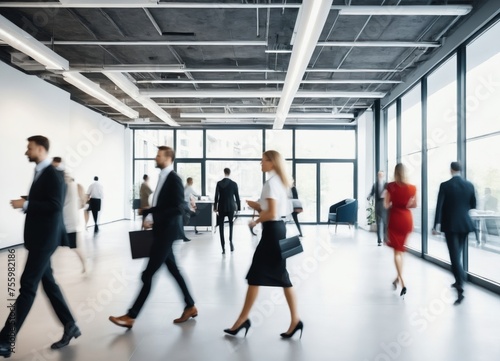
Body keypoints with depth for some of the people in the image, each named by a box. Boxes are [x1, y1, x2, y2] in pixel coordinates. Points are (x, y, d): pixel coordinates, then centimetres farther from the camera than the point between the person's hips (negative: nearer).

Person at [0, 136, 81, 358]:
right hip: (39, 237, 10)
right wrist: (25, 205, 4)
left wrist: (25, 204, -19)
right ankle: (70, 326, 23)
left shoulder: (53, 174, -13)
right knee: (47, 283, 13)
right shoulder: (40, 173, 14)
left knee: (28, 285, -5)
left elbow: (55, 206, -22)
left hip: (44, 238, -10)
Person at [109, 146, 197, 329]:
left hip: (167, 232, -9)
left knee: (148, 274, -5)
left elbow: (178, 208, -21)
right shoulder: (163, 178, 13)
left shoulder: (174, 179, -14)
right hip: (161, 231, 9)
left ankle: (131, 316, 3)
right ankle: (190, 307, 25)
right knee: (173, 271, 14)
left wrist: (153, 218, -22)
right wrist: (148, 213, 1)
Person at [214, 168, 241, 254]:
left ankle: (223, 247, 0)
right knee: (231, 224, 20)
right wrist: (238, 207, 6)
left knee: (221, 227, 4)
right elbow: (237, 196, -1)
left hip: (221, 207, -1)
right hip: (231, 207, 1)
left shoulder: (219, 183, -5)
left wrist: (215, 207, 3)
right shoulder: (234, 183, -4)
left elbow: (216, 196, -4)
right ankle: (231, 240, 1)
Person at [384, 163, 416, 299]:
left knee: (397, 250, 0)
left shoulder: (391, 186, -8)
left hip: (395, 219, -3)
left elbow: (386, 205, -4)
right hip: (407, 219, 3)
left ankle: (402, 282, -12)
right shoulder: (412, 187, -1)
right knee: (401, 249, 19)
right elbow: (414, 205, 9)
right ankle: (399, 277, 29)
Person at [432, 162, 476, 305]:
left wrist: (436, 225, -14)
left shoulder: (445, 185, -11)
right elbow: (473, 205, 9)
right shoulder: (469, 185, 2)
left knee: (454, 255, -5)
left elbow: (439, 206, -15)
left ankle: (460, 290, -12)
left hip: (450, 224, -4)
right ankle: (459, 281, 33)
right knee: (458, 253, 20)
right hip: (464, 223, 5)